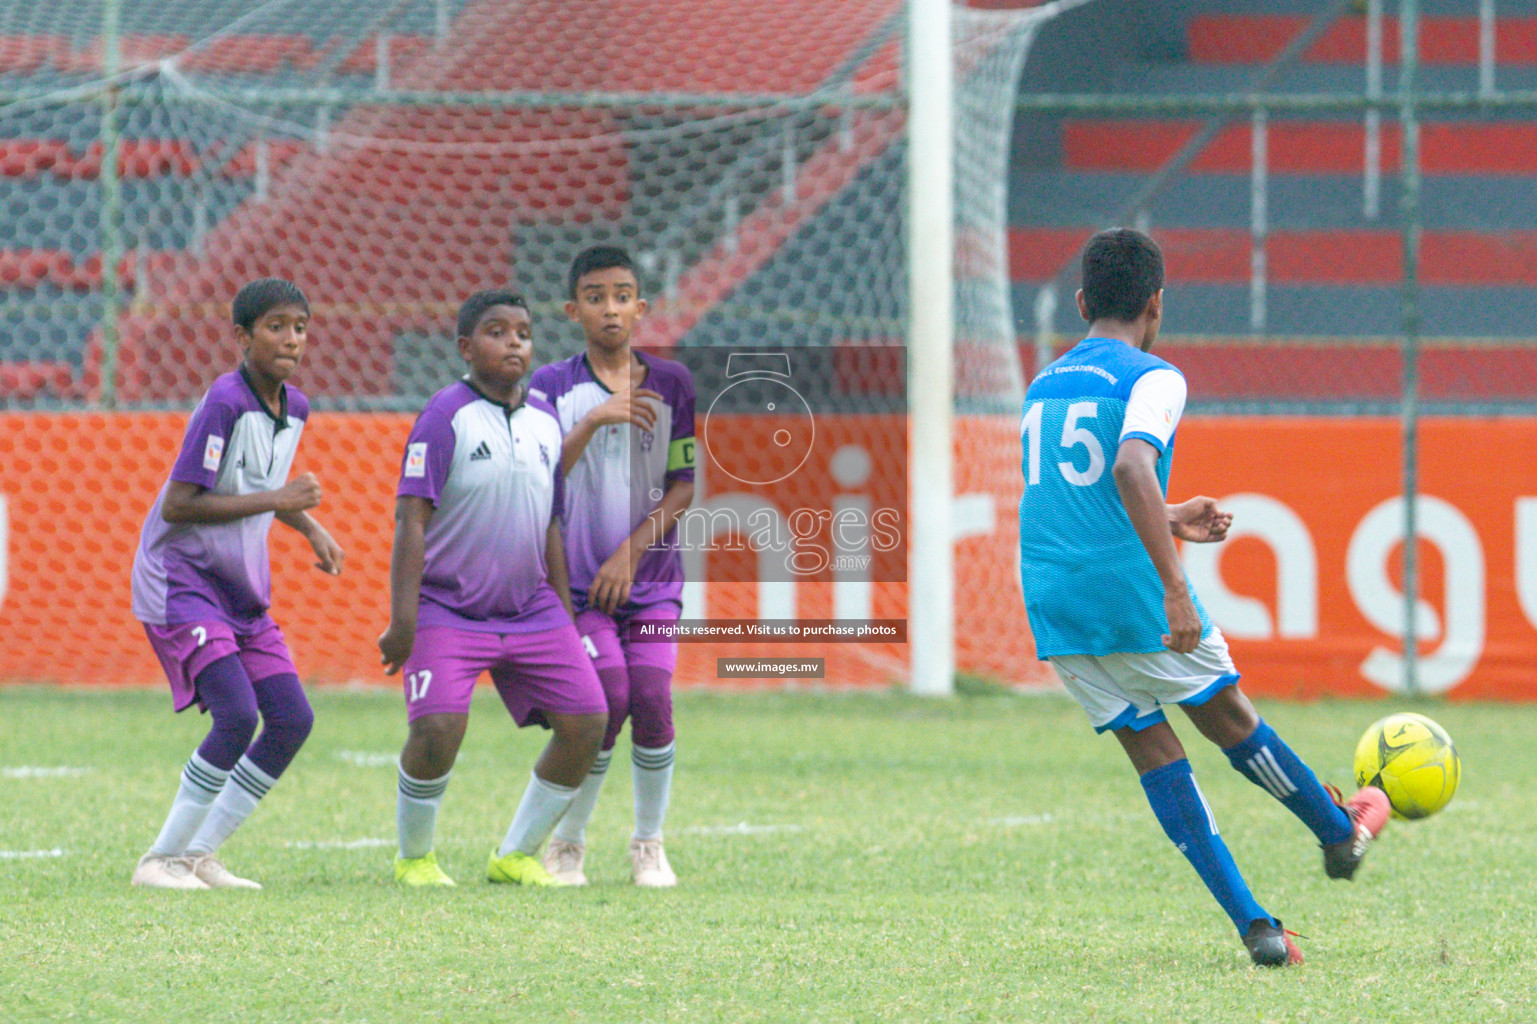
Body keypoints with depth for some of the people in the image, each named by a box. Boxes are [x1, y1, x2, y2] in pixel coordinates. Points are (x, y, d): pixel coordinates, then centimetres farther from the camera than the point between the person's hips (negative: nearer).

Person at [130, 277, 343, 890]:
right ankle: (161, 859, -10)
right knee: (237, 714, -21)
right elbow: (177, 505, -21)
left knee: (293, 718, 0)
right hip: (180, 581, -8)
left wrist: (309, 527, 13)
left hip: (242, 590, 8)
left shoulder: (294, 407, 8)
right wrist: (275, 500, -21)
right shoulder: (224, 403, -18)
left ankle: (199, 855, 9)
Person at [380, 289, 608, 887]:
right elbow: (411, 518, -13)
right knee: (438, 730, -22)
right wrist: (402, 619, -20)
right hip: (448, 609, -6)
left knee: (587, 721, -4)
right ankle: (414, 857, 3)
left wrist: (566, 622, 19)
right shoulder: (446, 416, -9)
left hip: (531, 608, 6)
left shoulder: (546, 422, 10)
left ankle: (517, 855, 11)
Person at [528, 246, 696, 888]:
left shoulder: (672, 383, 4)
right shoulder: (552, 385, 1)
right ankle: (567, 843, 5)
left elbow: (686, 486, 3)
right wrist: (593, 421, -22)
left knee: (652, 698, -13)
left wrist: (630, 553, -7)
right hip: (578, 578, -1)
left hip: (652, 575, 1)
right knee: (609, 698, -15)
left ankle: (649, 845, 5)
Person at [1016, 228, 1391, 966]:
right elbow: (1131, 470, -25)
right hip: (1131, 593, -5)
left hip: (1052, 601, 5)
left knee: (1153, 753, 7)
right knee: (1230, 719, 16)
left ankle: (1253, 925, 0)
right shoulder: (1151, 379, -6)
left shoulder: (1042, 387, 16)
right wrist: (1174, 586, -27)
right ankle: (1342, 833, 37)